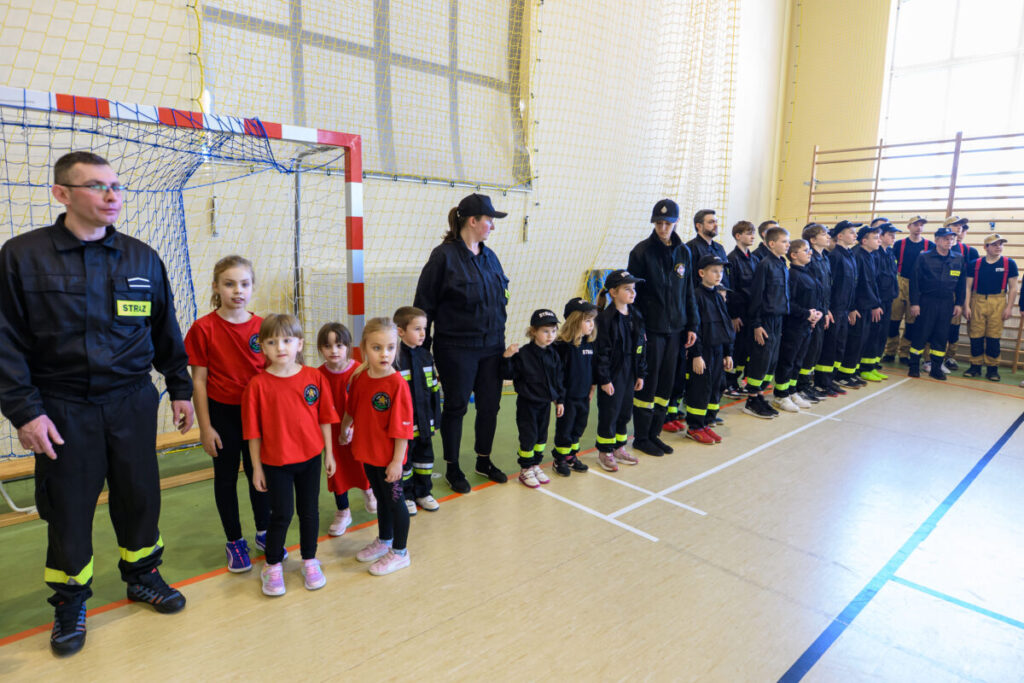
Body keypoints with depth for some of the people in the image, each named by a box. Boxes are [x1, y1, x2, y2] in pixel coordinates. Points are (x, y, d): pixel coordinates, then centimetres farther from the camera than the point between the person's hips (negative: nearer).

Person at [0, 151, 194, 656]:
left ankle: (142, 575, 35)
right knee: (67, 509, 9)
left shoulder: (142, 257, 3)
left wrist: (180, 388, 9)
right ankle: (70, 602, 29)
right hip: (63, 410, -2)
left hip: (133, 404, 2)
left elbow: (165, 331, 9)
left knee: (140, 496, 12)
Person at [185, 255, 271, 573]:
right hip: (222, 413, -2)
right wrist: (205, 427, -7)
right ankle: (234, 541, 27)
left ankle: (263, 532, 33)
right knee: (226, 477, 11)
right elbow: (199, 380, -7)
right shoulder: (203, 328, -10)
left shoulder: (262, 327, -2)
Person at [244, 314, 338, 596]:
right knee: (281, 514, 4)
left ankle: (310, 561, 32)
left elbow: (325, 418, 2)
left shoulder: (314, 377, -6)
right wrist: (256, 467, -3)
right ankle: (273, 566, 26)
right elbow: (253, 431, -6)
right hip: (275, 462, -2)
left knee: (309, 511, 13)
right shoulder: (257, 384, -11)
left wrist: (329, 453, 4)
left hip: (310, 458, 2)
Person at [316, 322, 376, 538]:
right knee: (337, 470, 11)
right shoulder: (319, 374, -10)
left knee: (362, 465, 15)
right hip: (332, 431, 2)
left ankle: (368, 491, 49)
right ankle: (342, 513, 29)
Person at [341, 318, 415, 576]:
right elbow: (352, 409, 15)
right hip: (367, 452, 6)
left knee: (395, 500, 10)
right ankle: (384, 541, 44)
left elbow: (402, 427, -20)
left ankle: (400, 552, 27)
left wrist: (397, 460, -19)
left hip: (389, 456, -6)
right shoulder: (359, 377, -3)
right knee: (381, 498, 23)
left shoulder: (397, 384, -22)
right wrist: (344, 428, 26)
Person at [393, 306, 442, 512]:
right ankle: (405, 495, 27)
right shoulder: (394, 359, -17)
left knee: (425, 456, 17)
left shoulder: (425, 356, 5)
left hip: (424, 421, 6)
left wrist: (436, 416, 12)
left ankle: (422, 492, 33)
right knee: (404, 459, 9)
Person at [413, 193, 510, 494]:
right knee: (455, 407, 7)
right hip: (456, 348, -6)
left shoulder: (489, 256, 9)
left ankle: (484, 461, 32)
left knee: (490, 406, 13)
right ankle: (452, 468, 24)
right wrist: (422, 346, -7)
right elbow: (424, 303, -8)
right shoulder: (445, 255, -10)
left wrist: (500, 338, 15)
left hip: (491, 347, 6)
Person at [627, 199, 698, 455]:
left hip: (675, 328, 5)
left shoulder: (683, 252, 9)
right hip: (651, 328, -5)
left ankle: (654, 433, 23)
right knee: (648, 382, 0)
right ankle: (641, 437, 13)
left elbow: (688, 292, 13)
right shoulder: (642, 251, -7)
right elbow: (632, 291, -8)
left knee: (666, 383, 10)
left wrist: (692, 325, 10)